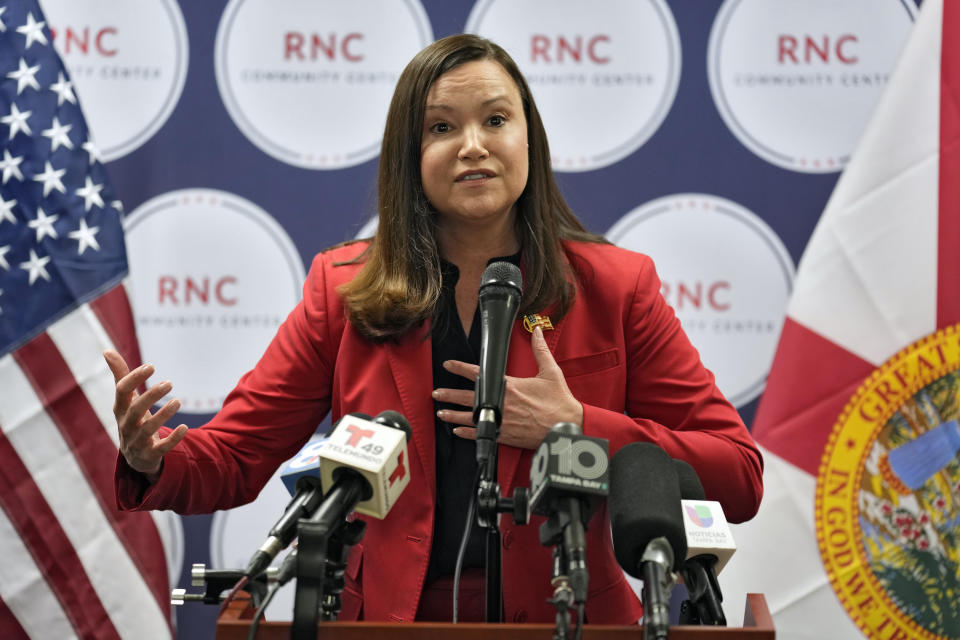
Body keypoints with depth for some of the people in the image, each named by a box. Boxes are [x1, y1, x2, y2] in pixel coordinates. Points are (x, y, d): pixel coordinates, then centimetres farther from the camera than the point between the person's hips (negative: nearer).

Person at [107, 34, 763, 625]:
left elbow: (740, 477, 2)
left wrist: (576, 428, -10)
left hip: (562, 622, -2)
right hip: (389, 620, 2)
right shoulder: (342, 288, 10)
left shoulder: (614, 286, 6)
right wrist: (152, 462, -14)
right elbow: (234, 455, 8)